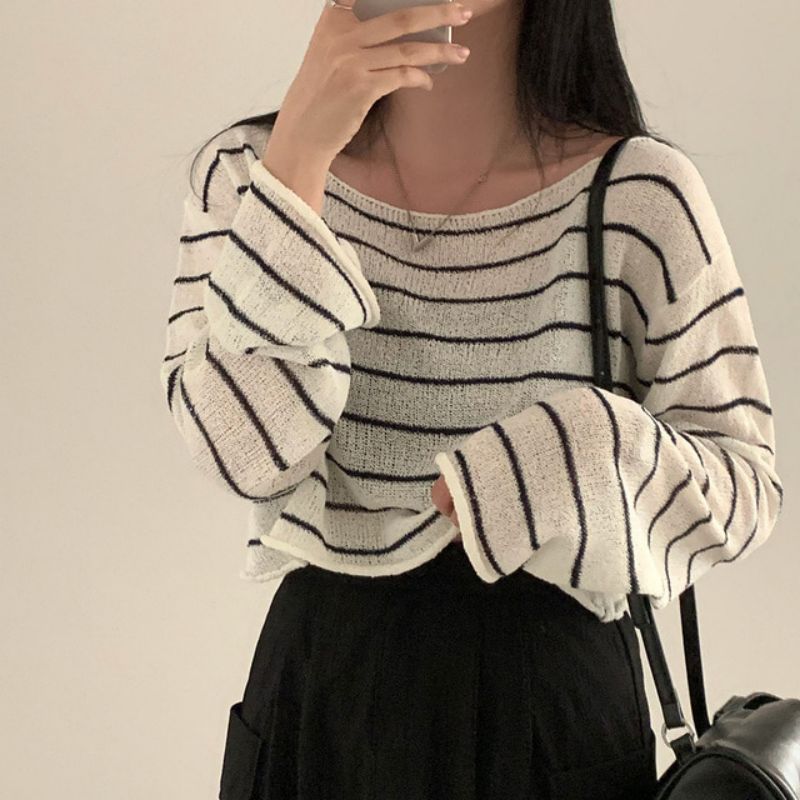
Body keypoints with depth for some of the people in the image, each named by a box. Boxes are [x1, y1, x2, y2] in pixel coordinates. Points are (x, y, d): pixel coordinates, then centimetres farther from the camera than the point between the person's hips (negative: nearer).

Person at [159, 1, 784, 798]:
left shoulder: (642, 196, -11)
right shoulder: (243, 172, -5)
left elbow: (745, 482, -5)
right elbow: (246, 455, -18)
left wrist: (588, 461, -25)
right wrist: (299, 153, -23)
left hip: (555, 692, -1)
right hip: (318, 685, 2)